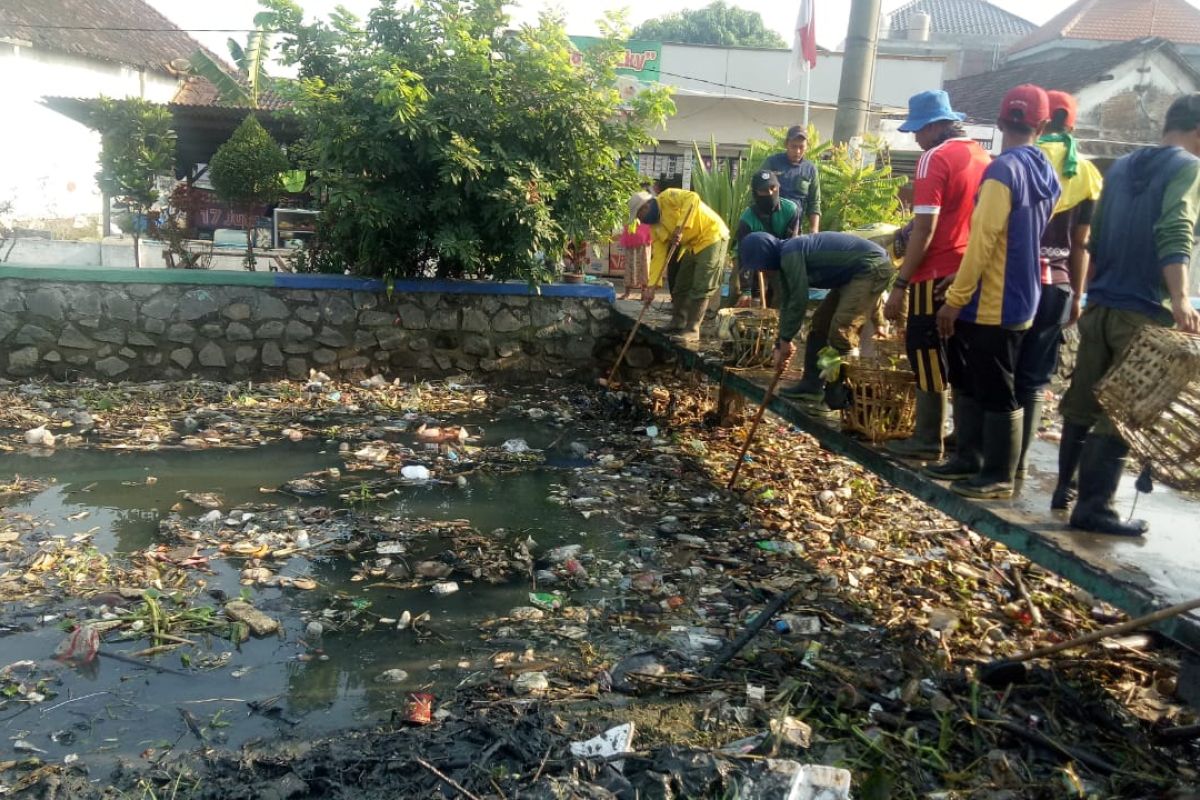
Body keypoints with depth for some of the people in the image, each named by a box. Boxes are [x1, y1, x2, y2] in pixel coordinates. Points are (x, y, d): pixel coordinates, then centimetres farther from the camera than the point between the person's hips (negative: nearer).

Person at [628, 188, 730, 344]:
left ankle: (692, 330, -8)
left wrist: (680, 227, -31)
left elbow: (693, 198, -30)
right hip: (693, 245, 9)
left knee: (700, 288, -11)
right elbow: (658, 256, 1)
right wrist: (651, 286, -6)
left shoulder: (667, 198, -14)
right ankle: (678, 322, 30)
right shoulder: (655, 227, 6)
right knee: (680, 285, 15)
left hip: (712, 236, -9)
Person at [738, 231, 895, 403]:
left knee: (841, 329, -19)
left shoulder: (790, 253, -21)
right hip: (856, 272, 11)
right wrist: (780, 345, 17)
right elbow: (787, 303, 16)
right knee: (820, 322, 12)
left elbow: (799, 300, -22)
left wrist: (785, 339, -10)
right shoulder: (786, 258, 10)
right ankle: (811, 384, 16)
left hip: (873, 268, -11)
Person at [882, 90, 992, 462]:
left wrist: (899, 285, -15)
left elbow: (925, 228, -17)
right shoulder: (983, 157, 12)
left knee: (927, 353, 0)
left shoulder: (935, 158, -12)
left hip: (939, 274, -8)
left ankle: (927, 440, 5)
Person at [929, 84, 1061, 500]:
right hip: (1019, 299, 9)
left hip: (990, 305, -9)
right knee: (970, 384, 18)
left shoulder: (1003, 170, -17)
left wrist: (954, 299, -15)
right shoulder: (1047, 174, 10)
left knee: (996, 393, 0)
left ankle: (998, 476, 10)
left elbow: (982, 241, -21)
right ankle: (969, 459, 27)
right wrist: (961, 286, 19)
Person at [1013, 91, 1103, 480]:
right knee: (1034, 376, 8)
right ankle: (1019, 460, 11)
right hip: (1057, 284, 4)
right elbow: (1081, 244, 11)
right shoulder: (1087, 175, 11)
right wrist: (1077, 295, 17)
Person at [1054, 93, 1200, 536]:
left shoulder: (1122, 165, 16)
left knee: (1081, 404, 13)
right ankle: (1092, 508, 2)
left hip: (1100, 305, 7)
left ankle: (1066, 489, 23)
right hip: (1144, 313, -7)